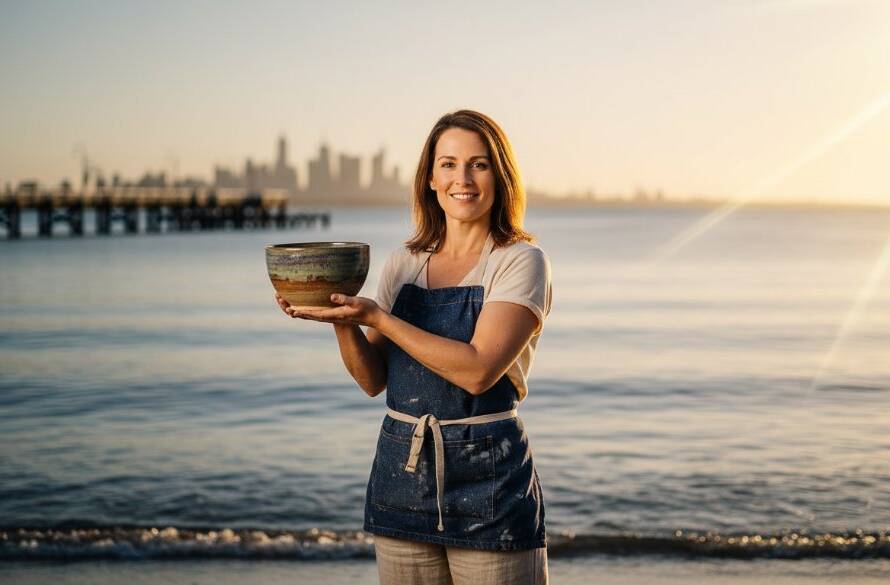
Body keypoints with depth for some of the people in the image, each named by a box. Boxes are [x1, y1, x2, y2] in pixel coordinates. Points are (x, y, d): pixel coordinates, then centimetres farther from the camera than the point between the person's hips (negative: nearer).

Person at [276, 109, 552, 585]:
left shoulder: (521, 261, -6)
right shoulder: (403, 264, 8)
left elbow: (478, 370, -19)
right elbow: (373, 380, 8)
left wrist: (376, 317, -19)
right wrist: (343, 322, -10)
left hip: (489, 474, -4)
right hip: (403, 471, 4)